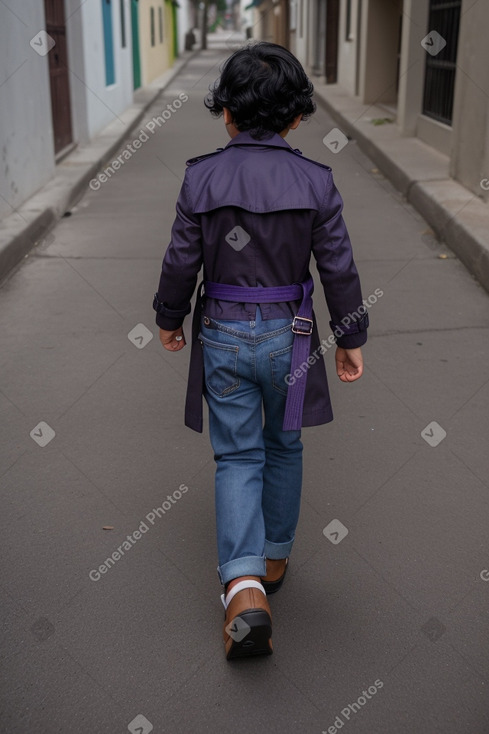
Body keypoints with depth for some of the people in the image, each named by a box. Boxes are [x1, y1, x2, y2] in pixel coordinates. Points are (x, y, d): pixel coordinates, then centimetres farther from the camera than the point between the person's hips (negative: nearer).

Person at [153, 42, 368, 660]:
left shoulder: (202, 176, -8)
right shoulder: (315, 181, -7)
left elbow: (181, 261, -4)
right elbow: (338, 268, -4)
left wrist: (169, 318, 13)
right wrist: (350, 339, 7)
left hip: (223, 336, 0)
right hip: (288, 336, 1)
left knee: (237, 456, 7)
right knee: (283, 446, 20)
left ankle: (244, 588, -7)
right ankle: (274, 557, 35)